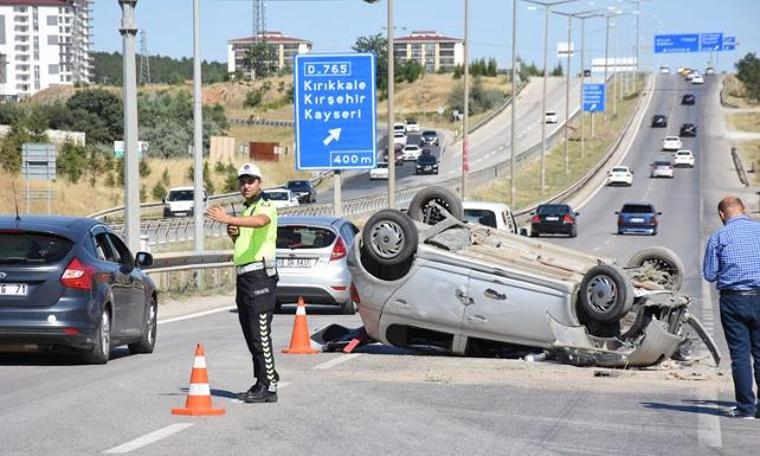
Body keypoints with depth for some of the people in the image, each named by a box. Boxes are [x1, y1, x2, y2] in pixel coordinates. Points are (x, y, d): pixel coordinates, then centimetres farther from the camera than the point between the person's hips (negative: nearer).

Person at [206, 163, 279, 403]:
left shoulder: (266, 207, -6)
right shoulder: (246, 211, 23)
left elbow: (260, 221, -31)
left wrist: (228, 219, -45)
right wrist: (233, 234, 9)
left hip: (260, 276, -9)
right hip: (243, 276, 9)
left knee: (260, 333, -13)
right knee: (250, 334, 9)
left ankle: (269, 386, -12)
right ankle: (261, 383, 14)